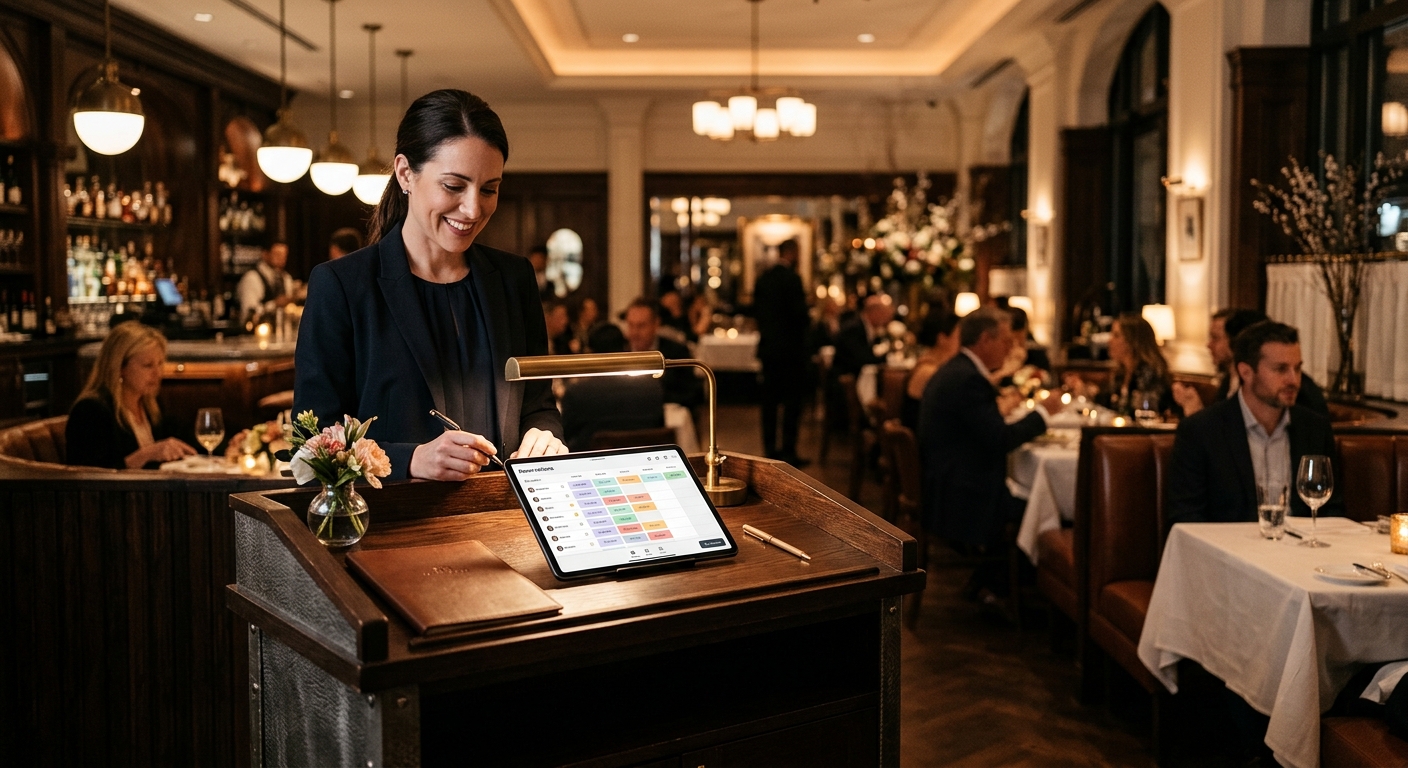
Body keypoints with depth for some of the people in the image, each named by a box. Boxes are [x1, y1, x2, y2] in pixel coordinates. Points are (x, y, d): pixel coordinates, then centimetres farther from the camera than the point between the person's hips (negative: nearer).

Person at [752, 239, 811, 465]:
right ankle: (789, 451, -2)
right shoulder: (791, 278, -15)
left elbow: (756, 311, 11)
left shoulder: (763, 277, 7)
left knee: (770, 399, 11)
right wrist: (809, 318, 1)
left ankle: (770, 448, 16)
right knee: (792, 400, -2)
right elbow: (799, 313, -19)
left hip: (767, 346, 7)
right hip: (790, 348, -7)